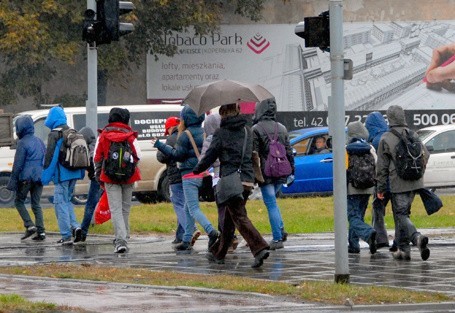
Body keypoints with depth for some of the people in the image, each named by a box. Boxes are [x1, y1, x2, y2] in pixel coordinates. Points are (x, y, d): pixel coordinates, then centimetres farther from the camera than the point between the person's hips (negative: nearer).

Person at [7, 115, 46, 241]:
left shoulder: (22, 143, -10)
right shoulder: (39, 141, 13)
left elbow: (18, 164, -12)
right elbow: (45, 159, 19)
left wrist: (13, 181, -9)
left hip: (26, 177, -6)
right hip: (39, 177, 6)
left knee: (19, 201, 8)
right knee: (36, 204, 9)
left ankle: (30, 226, -7)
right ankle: (41, 231, 0)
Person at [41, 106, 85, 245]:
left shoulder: (54, 134, -10)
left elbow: (50, 155, -13)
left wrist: (46, 175, -9)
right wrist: (81, 172, 22)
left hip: (61, 174, -7)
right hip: (74, 173, 7)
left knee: (61, 203, -2)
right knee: (67, 200, 20)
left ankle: (66, 236, -5)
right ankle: (74, 226, 2)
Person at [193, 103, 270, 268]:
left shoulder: (221, 133, -4)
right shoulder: (247, 131, 12)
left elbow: (210, 156, 0)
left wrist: (196, 170, 16)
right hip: (248, 180, 6)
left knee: (240, 217, -11)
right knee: (229, 217, 18)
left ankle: (260, 248, -28)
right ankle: (218, 253, 28)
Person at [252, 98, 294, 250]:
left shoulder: (256, 129, -9)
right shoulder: (282, 128, 10)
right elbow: (289, 152, 13)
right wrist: (291, 171, 19)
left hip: (266, 173, -6)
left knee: (271, 204, -3)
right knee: (272, 202, 22)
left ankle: (277, 238, -5)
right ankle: (281, 230, 12)